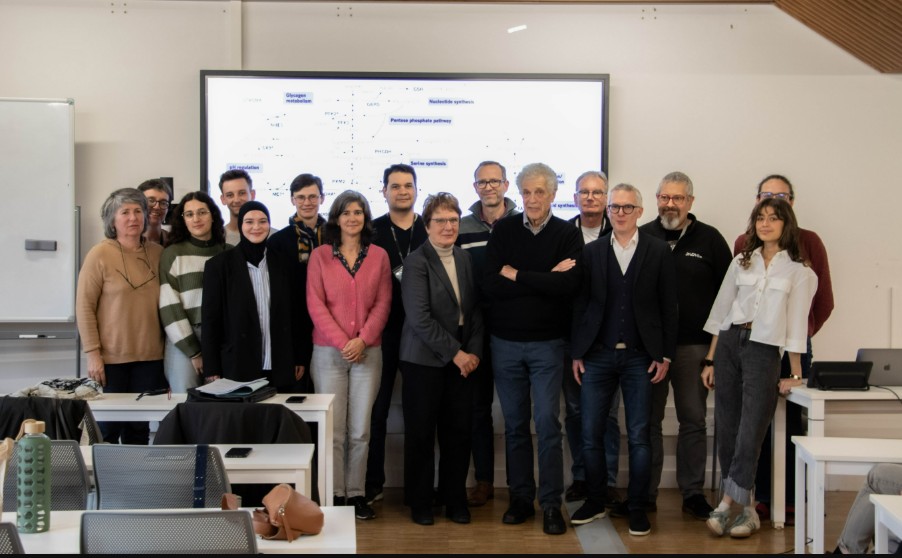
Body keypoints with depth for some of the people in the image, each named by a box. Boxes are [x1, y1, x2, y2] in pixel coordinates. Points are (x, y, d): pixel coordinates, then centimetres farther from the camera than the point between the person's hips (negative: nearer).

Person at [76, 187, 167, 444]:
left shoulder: (157, 252, 4)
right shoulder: (100, 254, -7)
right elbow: (84, 307, -7)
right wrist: (93, 354, -11)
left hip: (150, 357, 3)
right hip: (111, 357, -3)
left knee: (140, 428, 10)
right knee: (108, 427, 6)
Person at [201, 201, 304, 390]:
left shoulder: (280, 263, 9)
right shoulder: (219, 265, -2)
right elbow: (210, 320, -2)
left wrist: (298, 358, 10)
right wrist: (212, 370, -6)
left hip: (279, 367, 3)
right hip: (237, 368, -3)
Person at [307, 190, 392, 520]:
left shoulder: (378, 256, 8)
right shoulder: (320, 256, 4)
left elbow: (383, 303, 4)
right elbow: (315, 304, -1)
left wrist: (363, 339, -8)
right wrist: (342, 342, -10)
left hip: (367, 352, 1)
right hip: (329, 352, -1)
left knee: (360, 430, 2)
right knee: (333, 428, -1)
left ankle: (356, 493, 11)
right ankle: (335, 494, 8)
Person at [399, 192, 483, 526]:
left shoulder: (466, 259, 9)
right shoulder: (416, 262, -9)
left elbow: (476, 310, 10)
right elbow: (420, 318, -15)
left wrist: (473, 350, -2)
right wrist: (454, 352, -13)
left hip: (463, 359, 5)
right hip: (424, 360, -4)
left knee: (459, 430, 6)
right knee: (421, 432, 5)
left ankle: (455, 499, 21)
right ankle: (419, 502, 20)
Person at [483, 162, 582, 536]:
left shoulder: (568, 234, -3)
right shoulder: (503, 231, 1)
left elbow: (568, 285, -19)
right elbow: (489, 285, -11)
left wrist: (516, 275, -14)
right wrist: (544, 280, -16)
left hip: (547, 343, -2)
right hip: (505, 341, 2)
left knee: (548, 422, -1)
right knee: (515, 423, 10)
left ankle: (551, 504, 9)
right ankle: (520, 498, 21)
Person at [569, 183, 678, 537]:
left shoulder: (659, 251, 1)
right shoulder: (591, 252, 5)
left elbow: (668, 306, 1)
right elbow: (580, 304, 5)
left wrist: (665, 355, -3)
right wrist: (576, 353, 1)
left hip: (640, 357, -1)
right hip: (598, 355, 2)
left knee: (639, 437, 4)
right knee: (591, 434, 4)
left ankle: (636, 507, 16)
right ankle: (595, 502, 20)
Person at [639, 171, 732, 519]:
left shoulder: (709, 239, 3)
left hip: (694, 346, -1)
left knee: (693, 421, 6)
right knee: (648, 421, 7)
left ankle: (693, 493, 16)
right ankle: (645, 492, 17)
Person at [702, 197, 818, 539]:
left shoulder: (798, 271, 3)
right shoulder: (741, 263, 11)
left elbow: (796, 323, 1)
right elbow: (721, 312, 12)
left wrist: (795, 373, -1)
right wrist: (710, 360, 8)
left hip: (765, 351, -3)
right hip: (728, 345, 4)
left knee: (749, 434, -7)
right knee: (726, 430, 3)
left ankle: (727, 505, -2)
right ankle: (745, 508, 13)